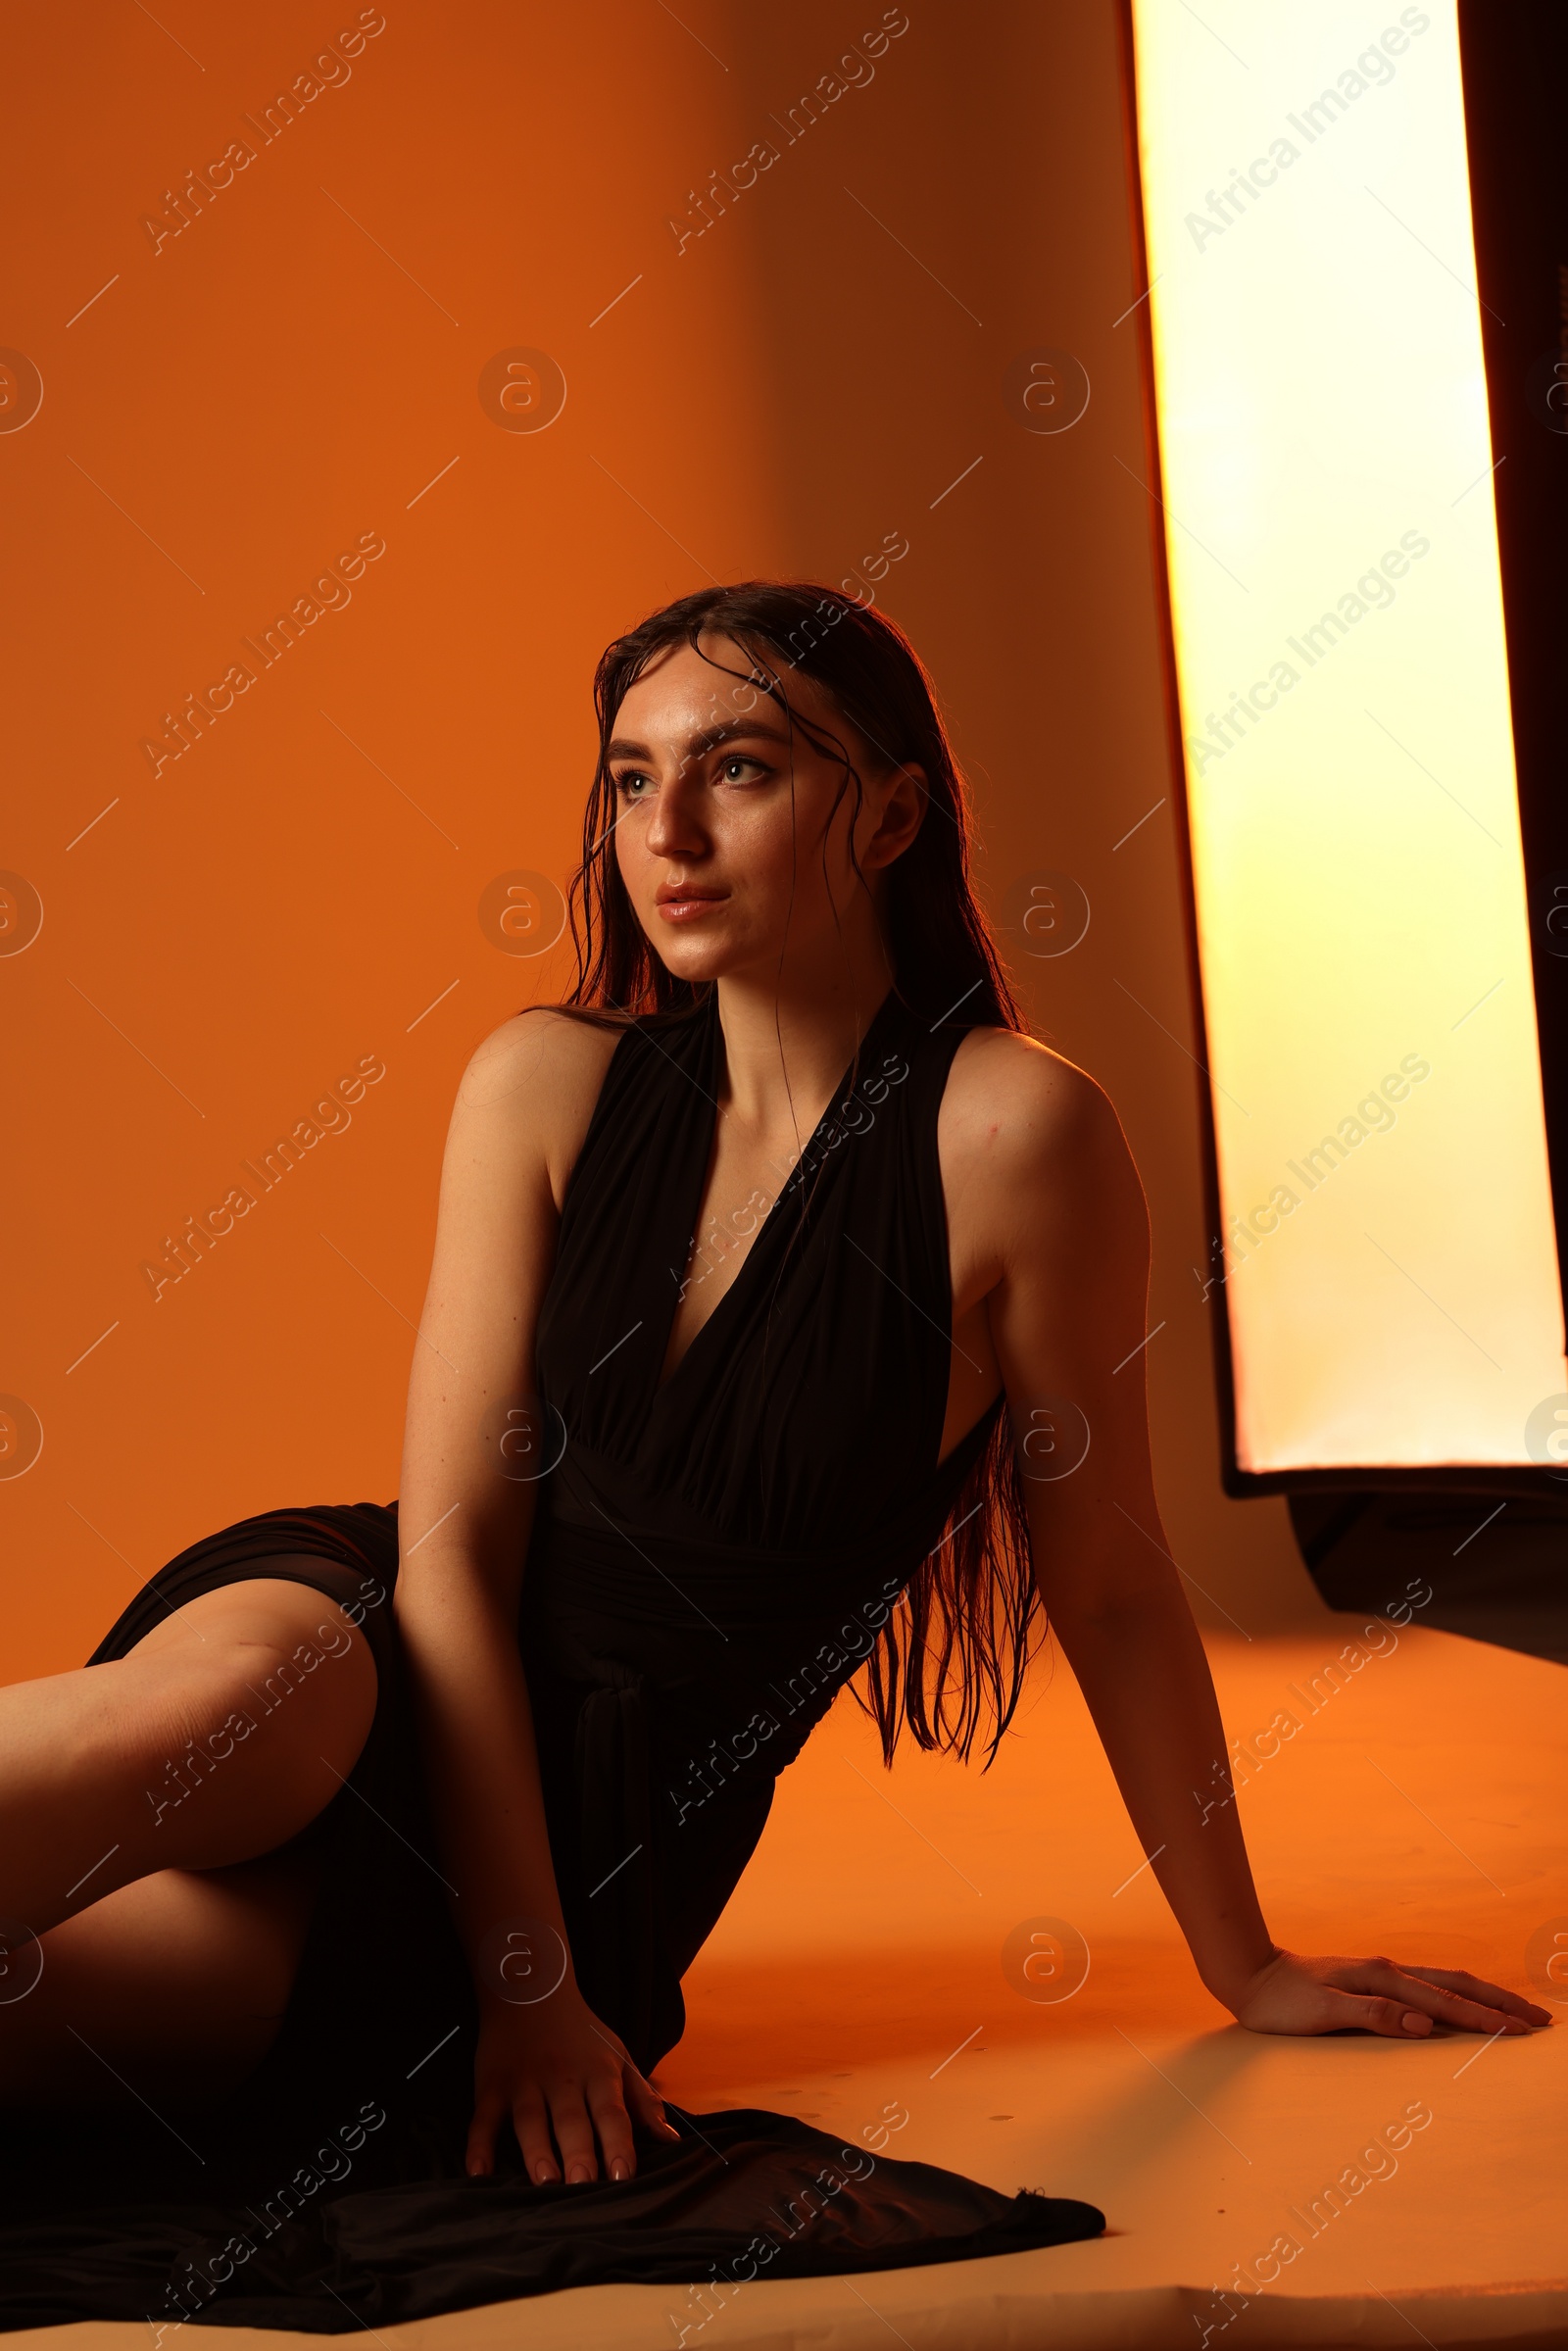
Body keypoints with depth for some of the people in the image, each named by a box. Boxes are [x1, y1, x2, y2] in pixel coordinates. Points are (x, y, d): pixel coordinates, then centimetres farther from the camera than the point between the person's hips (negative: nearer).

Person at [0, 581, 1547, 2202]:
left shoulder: (1010, 1131, -14)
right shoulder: (548, 1083, -5)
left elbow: (1110, 1584, -4)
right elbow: (450, 1542, -7)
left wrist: (1247, 1967, 5)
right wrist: (522, 1987, -15)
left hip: (596, 1837, -1)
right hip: (370, 1660, 2)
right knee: (222, 1699, -39)